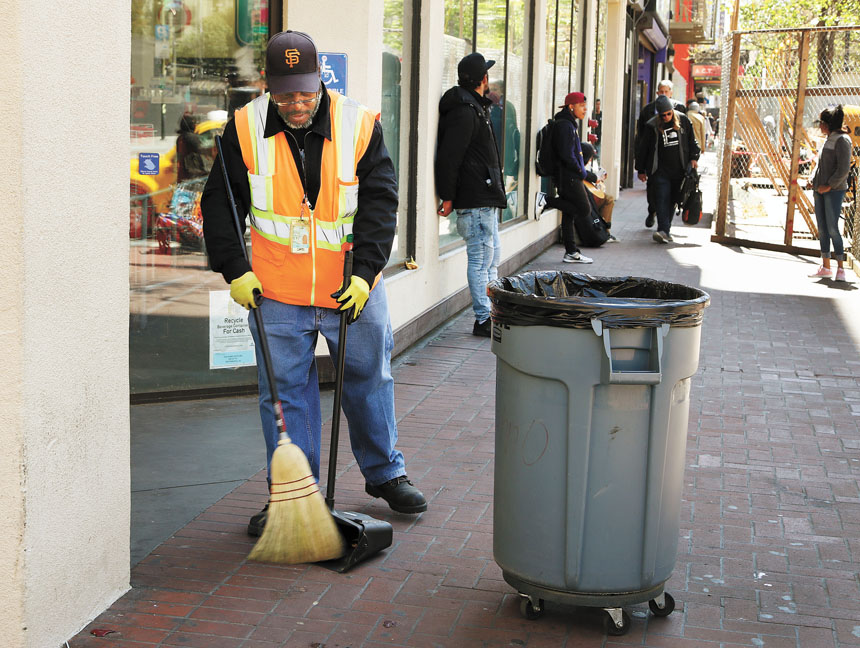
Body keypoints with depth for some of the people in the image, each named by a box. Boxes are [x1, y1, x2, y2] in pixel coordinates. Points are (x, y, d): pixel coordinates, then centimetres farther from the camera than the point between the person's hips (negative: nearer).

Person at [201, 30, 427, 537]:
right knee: (284, 391, 4)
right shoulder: (245, 129, -6)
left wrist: (365, 271, -15)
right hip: (277, 290, 0)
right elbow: (220, 202, 1)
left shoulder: (359, 125, -8)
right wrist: (235, 269, -8)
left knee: (370, 379, 13)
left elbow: (379, 202, -6)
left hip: (353, 287, 0)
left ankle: (386, 473, 33)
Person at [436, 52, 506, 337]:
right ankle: (483, 320, -1)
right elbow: (448, 157, -20)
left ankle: (492, 314, 22)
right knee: (481, 258, -6)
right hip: (475, 199, -11)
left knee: (492, 257, 15)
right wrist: (447, 197, -18)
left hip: (485, 199, 11)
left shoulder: (474, 108, 17)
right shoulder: (464, 111, -16)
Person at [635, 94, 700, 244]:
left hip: (679, 169, 3)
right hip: (660, 170, -3)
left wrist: (694, 158, 7)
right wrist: (641, 170, 5)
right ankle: (663, 230, -23)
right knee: (662, 198, -14)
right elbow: (642, 149, 3)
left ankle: (666, 230, 16)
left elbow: (691, 140, 16)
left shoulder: (683, 120, 3)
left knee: (673, 200, 7)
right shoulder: (652, 126, -4)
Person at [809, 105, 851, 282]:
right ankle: (825, 266, 15)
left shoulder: (841, 141, -10)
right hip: (820, 191, 8)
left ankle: (840, 268, -4)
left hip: (835, 190, -8)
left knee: (832, 229, -10)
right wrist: (814, 181, 8)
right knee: (822, 229, 8)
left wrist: (829, 186, -16)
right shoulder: (828, 140, 15)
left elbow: (844, 168, -16)